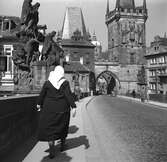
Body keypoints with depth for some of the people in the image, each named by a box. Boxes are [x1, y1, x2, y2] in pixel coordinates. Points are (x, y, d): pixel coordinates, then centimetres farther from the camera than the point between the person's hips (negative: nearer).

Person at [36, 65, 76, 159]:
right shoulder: (65, 83, -9)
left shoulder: (48, 82, -5)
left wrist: (39, 104, 20)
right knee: (62, 127, 20)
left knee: (49, 129, 4)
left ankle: (52, 151, -3)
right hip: (62, 109, 1)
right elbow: (69, 95, -18)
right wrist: (74, 107, -18)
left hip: (49, 109, 0)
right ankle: (62, 145, 33)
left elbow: (42, 94, 4)